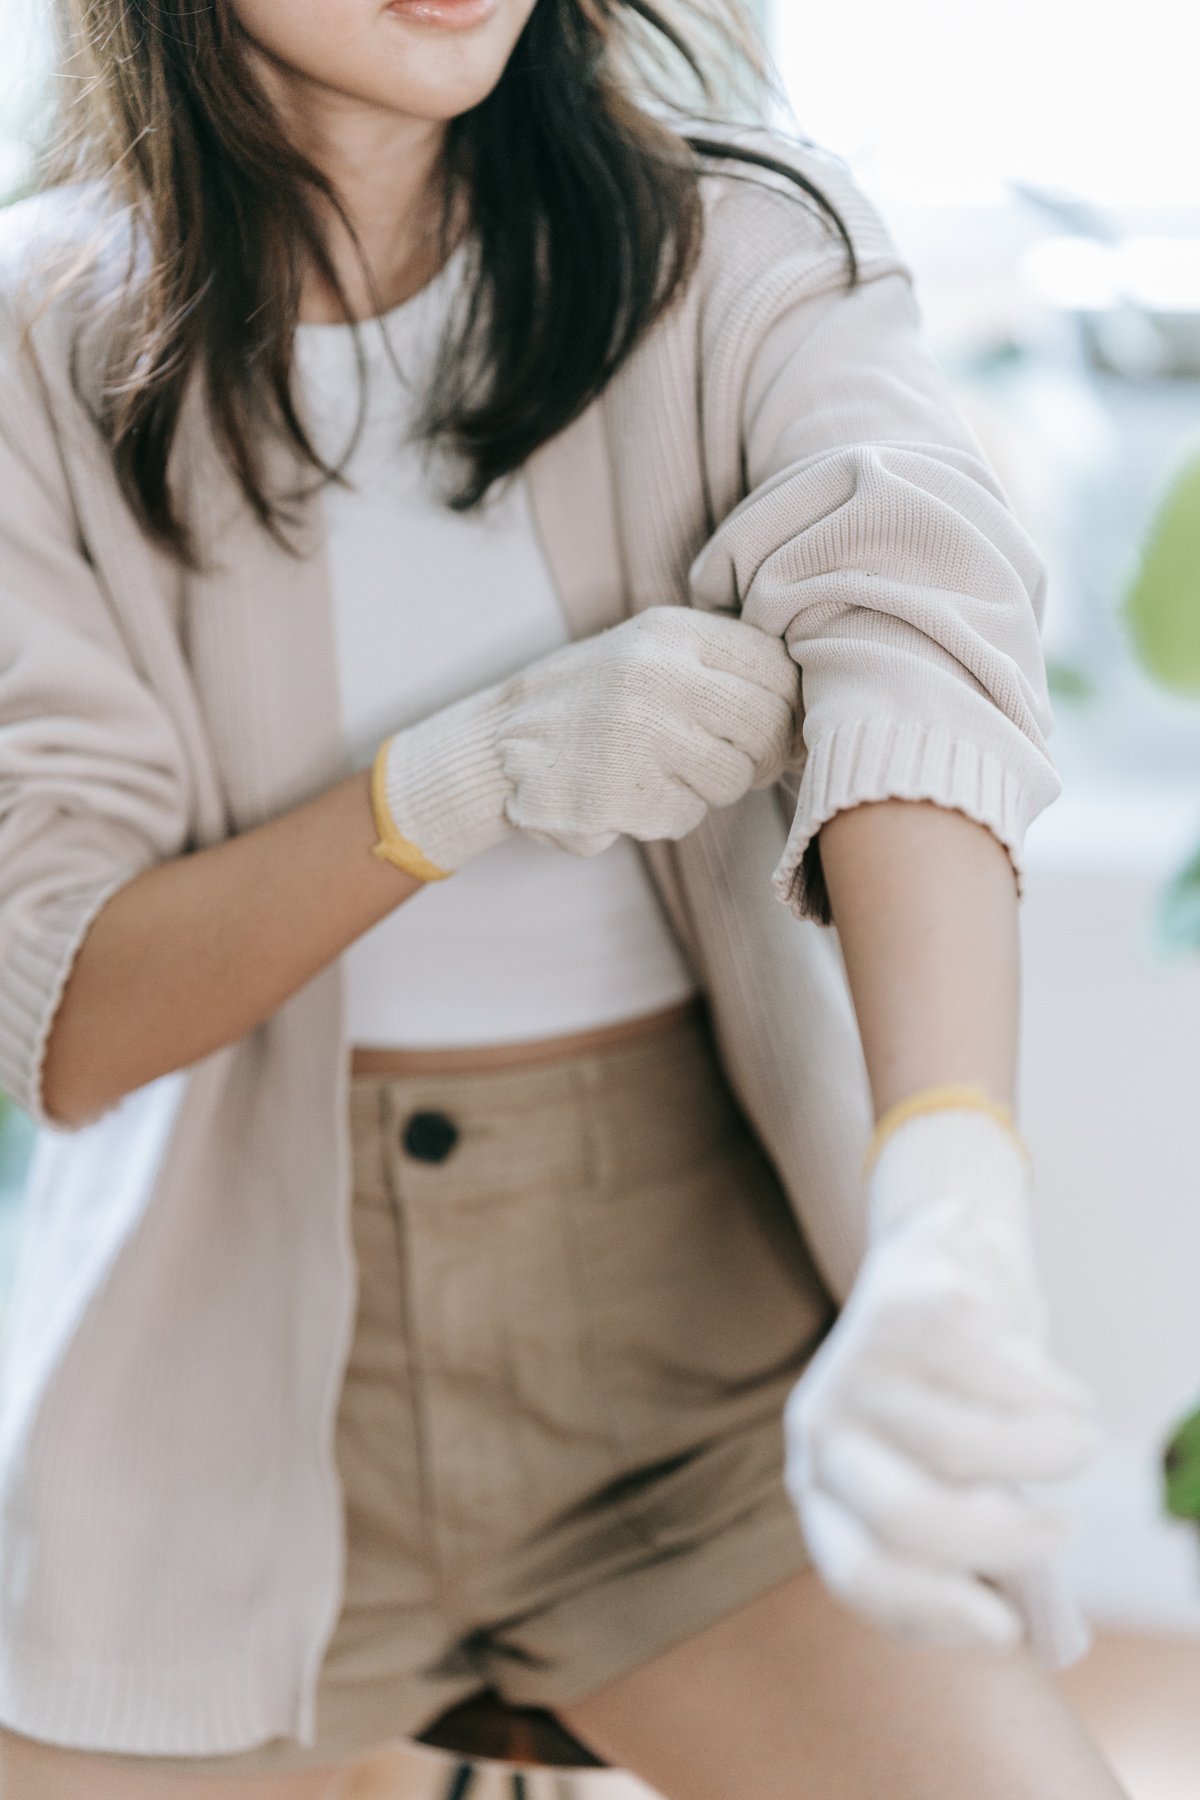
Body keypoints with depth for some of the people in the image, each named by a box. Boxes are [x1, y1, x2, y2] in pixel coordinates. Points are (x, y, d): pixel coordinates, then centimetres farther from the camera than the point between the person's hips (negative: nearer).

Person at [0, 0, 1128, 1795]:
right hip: (239, 1343, 1)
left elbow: (907, 651, -24)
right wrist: (476, 772, -25)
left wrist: (952, 1236, -42)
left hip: (691, 1308, 0)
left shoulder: (745, 246, -5)